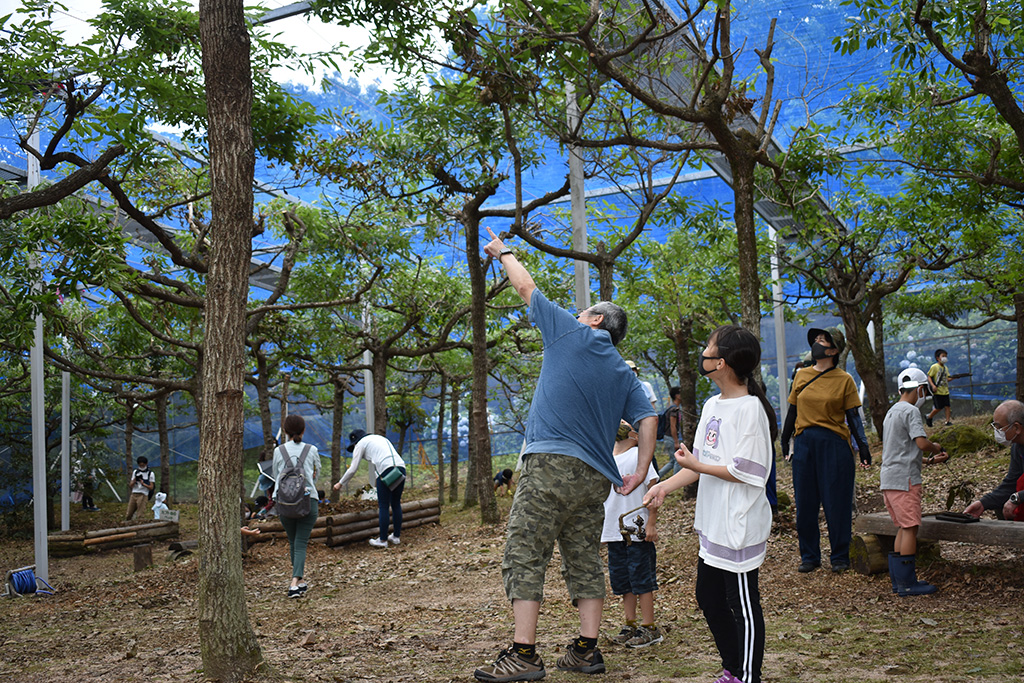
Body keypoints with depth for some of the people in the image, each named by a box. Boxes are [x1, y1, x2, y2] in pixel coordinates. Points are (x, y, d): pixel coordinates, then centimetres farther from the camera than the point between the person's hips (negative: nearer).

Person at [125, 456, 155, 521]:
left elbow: (151, 487, -2)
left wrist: (143, 483, -18)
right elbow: (131, 485, 12)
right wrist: (135, 479, -8)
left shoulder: (151, 474, 2)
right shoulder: (135, 471, 15)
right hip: (133, 494, 4)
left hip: (143, 495, -4)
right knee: (129, 514, 2)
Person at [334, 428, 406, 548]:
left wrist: (340, 483, 24)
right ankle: (396, 537, 23)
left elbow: (353, 469, 11)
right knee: (396, 504, 16)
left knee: (383, 506, 1)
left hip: (386, 470, -7)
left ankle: (382, 540, 6)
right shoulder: (381, 438, 31)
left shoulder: (360, 444, 12)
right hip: (401, 467, 7)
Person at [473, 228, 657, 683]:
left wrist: (503, 254, 29)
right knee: (585, 562, 13)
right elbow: (648, 419, 9)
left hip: (551, 462, -7)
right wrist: (640, 474, 9)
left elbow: (526, 288, 14)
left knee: (524, 556, -5)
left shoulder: (571, 334, 5)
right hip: (596, 476, 7)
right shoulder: (623, 373, 19)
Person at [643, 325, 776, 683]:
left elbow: (746, 472, -20)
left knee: (742, 604, 3)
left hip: (739, 527, -9)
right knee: (709, 599, 18)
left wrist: (696, 465, -15)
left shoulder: (750, 409, -17)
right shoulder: (712, 406, 10)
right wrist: (665, 486, 3)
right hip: (713, 524, 9)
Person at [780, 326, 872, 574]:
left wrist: (863, 445, -7)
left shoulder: (844, 379, -2)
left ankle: (840, 557, 17)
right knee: (805, 502, 7)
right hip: (804, 443, 3)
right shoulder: (802, 375, 7)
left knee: (837, 503, 3)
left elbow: (853, 417, 1)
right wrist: (784, 440, 17)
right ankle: (809, 556, 20)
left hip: (834, 444, -3)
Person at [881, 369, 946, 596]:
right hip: (904, 479, -9)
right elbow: (922, 442, -20)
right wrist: (937, 448, 0)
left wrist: (930, 460, 21)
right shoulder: (911, 411, -8)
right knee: (910, 528, -6)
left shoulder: (891, 412, 21)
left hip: (888, 479, 9)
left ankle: (898, 579, 16)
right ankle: (907, 583, -5)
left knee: (903, 528, 14)